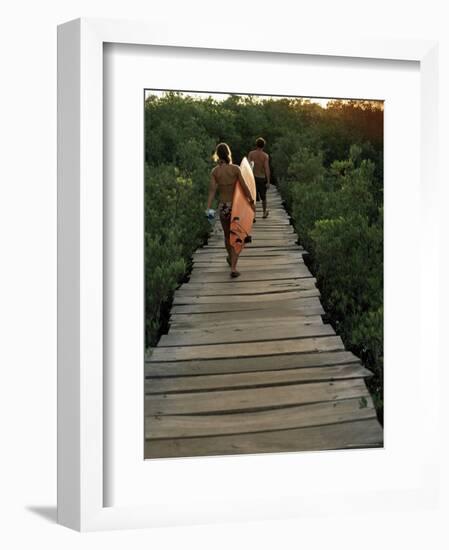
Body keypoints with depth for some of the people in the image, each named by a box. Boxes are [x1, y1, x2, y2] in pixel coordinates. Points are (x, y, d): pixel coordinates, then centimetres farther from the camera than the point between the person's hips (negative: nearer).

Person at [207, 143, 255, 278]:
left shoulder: (215, 171, -6)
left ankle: (230, 258, 47)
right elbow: (245, 187, -10)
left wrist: (208, 209, -16)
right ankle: (233, 268, -8)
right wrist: (252, 202, 2)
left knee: (227, 235, 23)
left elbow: (212, 191, -13)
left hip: (223, 206, 2)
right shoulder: (235, 169, -11)